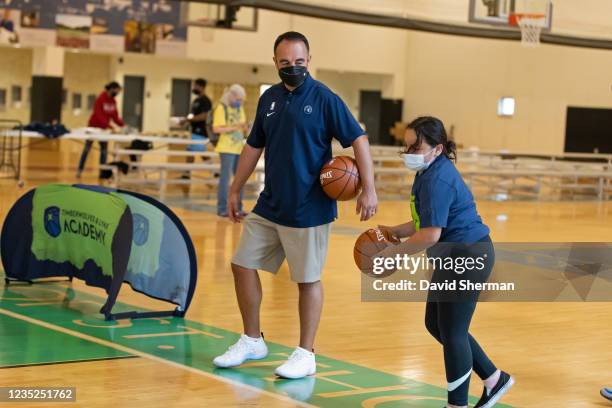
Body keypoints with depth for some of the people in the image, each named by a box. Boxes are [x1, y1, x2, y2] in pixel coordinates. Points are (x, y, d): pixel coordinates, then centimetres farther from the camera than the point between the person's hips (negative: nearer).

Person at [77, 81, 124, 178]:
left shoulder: (113, 101, 0)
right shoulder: (100, 99, -20)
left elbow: (115, 116, 3)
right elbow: (99, 116, -27)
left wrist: (123, 125, -11)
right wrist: (111, 127, -33)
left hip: (104, 128, 6)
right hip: (94, 126, -6)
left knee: (104, 150, 3)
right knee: (87, 148, 1)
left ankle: (102, 172, 7)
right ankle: (80, 170, 9)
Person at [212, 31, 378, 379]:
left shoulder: (324, 98, -10)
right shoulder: (270, 98, 7)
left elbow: (358, 140, -12)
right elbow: (254, 146, 17)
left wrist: (369, 189, -19)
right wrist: (236, 190, 17)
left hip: (309, 209, -6)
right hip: (269, 205, 6)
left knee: (308, 280, 1)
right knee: (243, 265, 8)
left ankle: (306, 355, 13)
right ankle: (252, 341, 24)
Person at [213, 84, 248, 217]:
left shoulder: (240, 108, 14)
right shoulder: (221, 107, -8)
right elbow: (216, 129, -15)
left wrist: (245, 128, -5)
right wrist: (234, 127, -24)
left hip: (239, 148, 7)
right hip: (227, 148, -7)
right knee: (225, 177, -7)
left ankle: (238, 208, 16)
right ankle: (222, 209, -3)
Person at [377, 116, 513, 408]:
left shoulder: (437, 180, -23)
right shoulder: (431, 172, 11)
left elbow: (430, 234, -27)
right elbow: (428, 221, 20)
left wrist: (395, 252, -17)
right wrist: (394, 231, 11)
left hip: (467, 257, -11)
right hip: (453, 258, 11)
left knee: (451, 332, 0)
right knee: (435, 324, 18)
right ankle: (493, 379, 28)